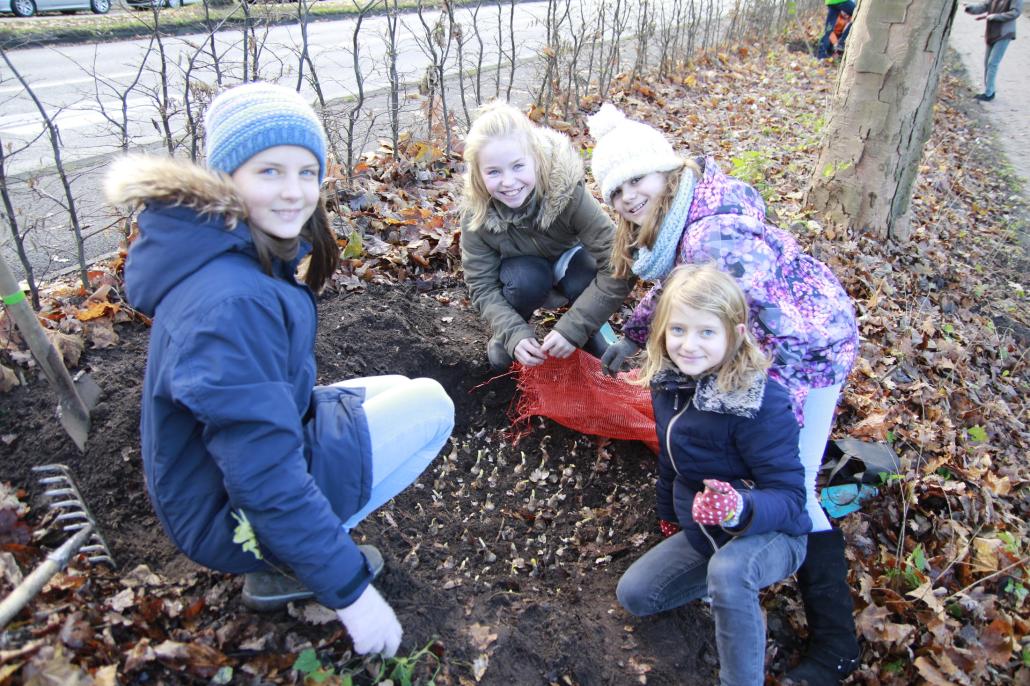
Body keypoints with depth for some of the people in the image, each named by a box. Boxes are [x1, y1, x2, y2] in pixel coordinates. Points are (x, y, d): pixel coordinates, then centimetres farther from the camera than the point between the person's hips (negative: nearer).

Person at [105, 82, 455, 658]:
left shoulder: (247, 251, -2)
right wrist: (349, 592, -25)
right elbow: (266, 481, -31)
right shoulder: (232, 301, -32)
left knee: (395, 391, 19)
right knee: (431, 406, -6)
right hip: (233, 512, -9)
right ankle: (289, 562, 0)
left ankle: (282, 558, 12)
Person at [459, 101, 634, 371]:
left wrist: (573, 329, -42)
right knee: (526, 280, -34)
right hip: (522, 268, 1)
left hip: (567, 257, 0)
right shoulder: (477, 212, -29)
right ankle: (505, 339, -4)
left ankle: (590, 334, -2)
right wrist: (515, 335, -38)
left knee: (584, 279, -34)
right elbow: (483, 286, -22)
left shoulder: (567, 191, -36)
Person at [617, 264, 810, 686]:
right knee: (634, 595, 8)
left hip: (771, 535, -7)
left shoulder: (761, 403, -31)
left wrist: (741, 509, -50)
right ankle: (727, 581, 22)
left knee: (728, 570, -39)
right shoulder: (668, 381, -10)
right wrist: (669, 515, 20)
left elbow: (789, 496, -28)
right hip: (701, 532, 7)